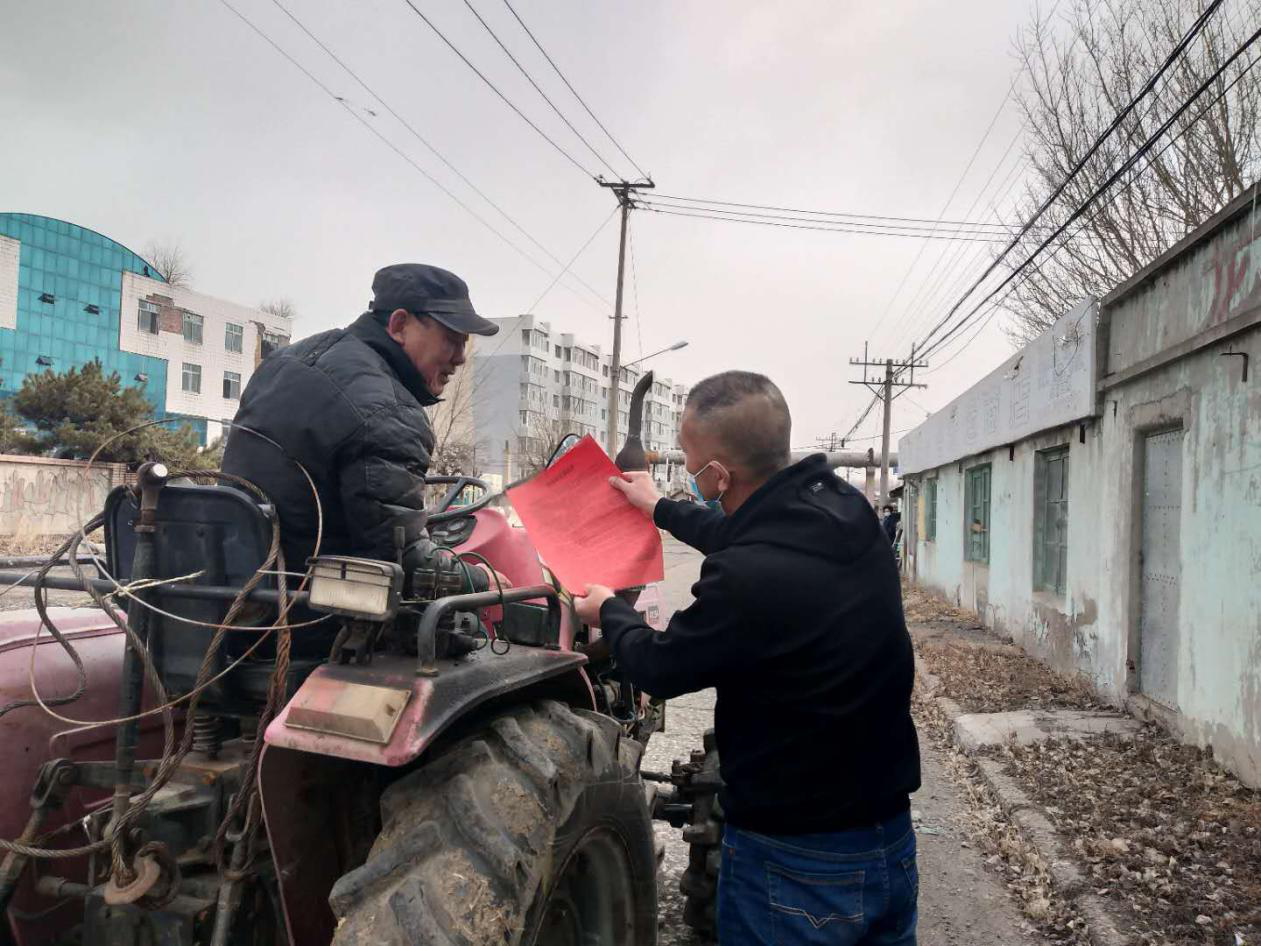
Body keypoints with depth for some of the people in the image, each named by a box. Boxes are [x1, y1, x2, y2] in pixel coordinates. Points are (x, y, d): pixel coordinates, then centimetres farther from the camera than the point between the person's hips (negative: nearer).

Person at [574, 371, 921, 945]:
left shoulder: (745, 580, -32)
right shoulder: (846, 508, -7)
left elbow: (657, 668, -12)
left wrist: (609, 611, 9)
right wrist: (660, 509, 29)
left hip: (798, 868, -7)